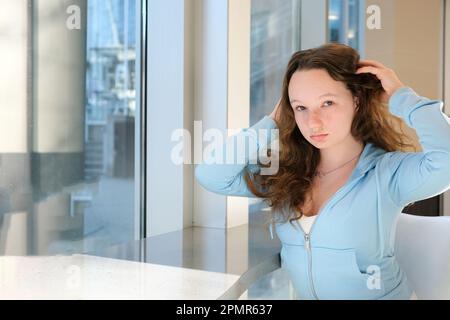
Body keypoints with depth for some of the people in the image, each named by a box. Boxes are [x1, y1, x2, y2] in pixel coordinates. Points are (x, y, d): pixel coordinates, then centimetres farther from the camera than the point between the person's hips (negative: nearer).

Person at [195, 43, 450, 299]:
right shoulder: (283, 173, -2)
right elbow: (210, 176, -9)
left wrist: (401, 97, -18)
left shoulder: (389, 171, -13)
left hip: (383, 295, -2)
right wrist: (273, 123, -7)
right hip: (304, 295, 3)